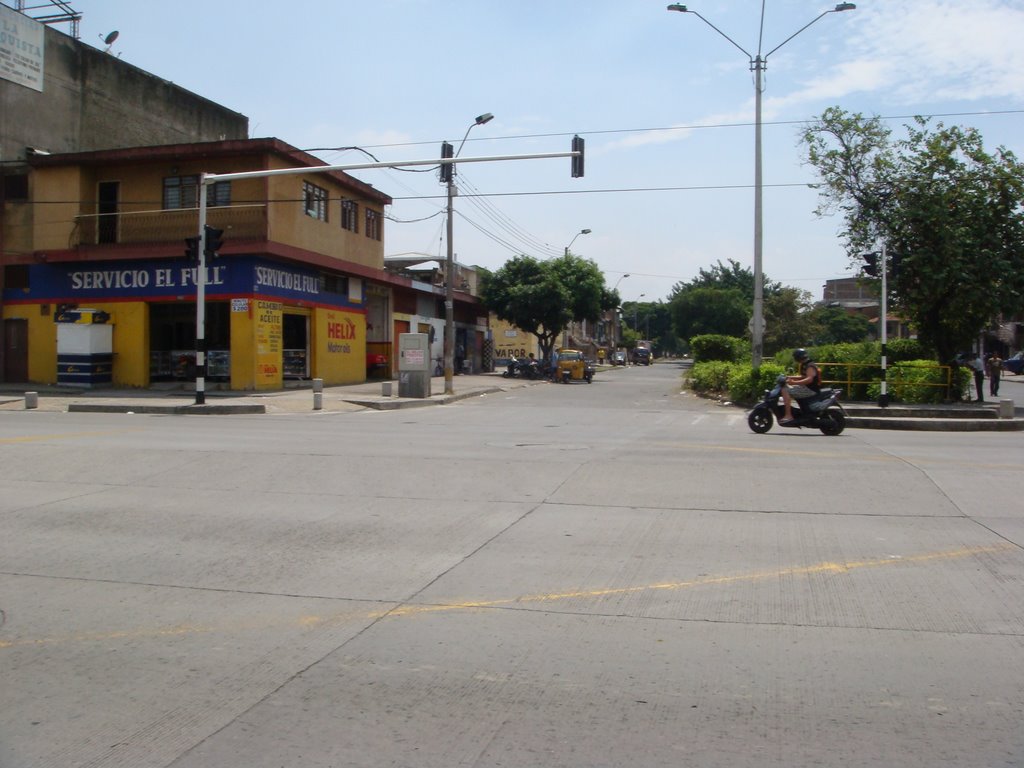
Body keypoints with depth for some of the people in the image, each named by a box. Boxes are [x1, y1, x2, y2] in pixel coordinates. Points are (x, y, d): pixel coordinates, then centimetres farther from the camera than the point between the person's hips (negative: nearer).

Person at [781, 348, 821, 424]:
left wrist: (794, 382, -36)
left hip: (810, 390, -11)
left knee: (786, 390, -23)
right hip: (807, 388, 11)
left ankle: (788, 416, -32)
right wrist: (791, 377, 17)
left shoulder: (810, 366, -16)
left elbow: (809, 379, -29)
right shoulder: (805, 365, 16)